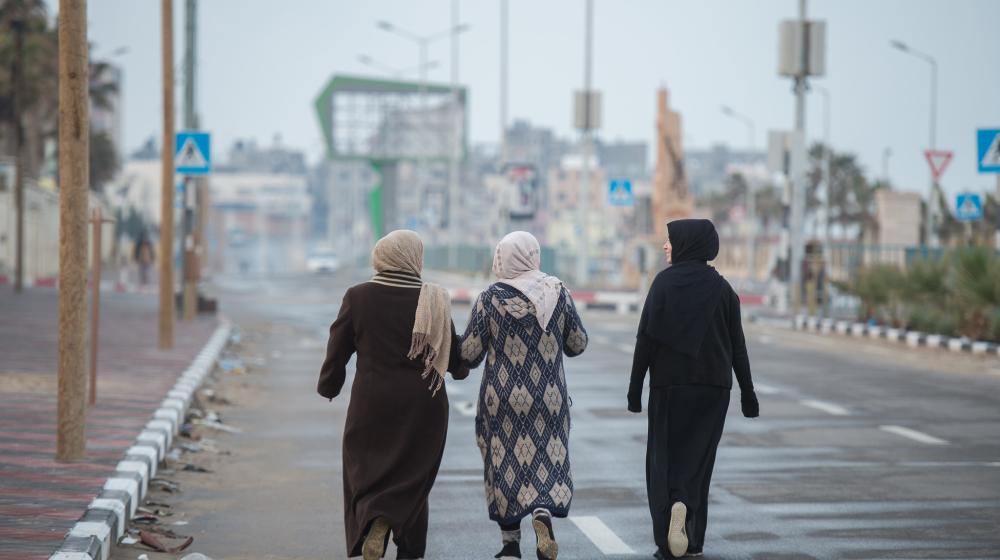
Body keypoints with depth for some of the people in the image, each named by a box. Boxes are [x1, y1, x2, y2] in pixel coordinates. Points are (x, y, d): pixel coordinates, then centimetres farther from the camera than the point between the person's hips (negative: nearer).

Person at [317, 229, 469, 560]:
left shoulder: (358, 297, -6)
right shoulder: (433, 302, -5)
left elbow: (338, 349, -2)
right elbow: (455, 359, 3)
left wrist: (329, 386, 15)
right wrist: (460, 369, 26)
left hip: (372, 404, 0)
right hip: (423, 407, 1)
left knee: (367, 472, 10)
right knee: (413, 476, 11)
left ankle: (374, 524, -16)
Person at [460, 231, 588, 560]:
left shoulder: (491, 298, -10)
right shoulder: (558, 292, -3)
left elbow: (469, 353, -7)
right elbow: (578, 345, 5)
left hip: (503, 398, -1)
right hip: (549, 396, 1)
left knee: (506, 463, 11)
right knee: (547, 459, 9)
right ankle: (544, 512, -19)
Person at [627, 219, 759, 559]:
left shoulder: (664, 282, -6)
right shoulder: (722, 287, 3)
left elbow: (646, 338, -9)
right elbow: (737, 345, 3)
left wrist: (635, 388, -4)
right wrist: (747, 393, 9)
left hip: (669, 383, -2)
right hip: (713, 385, 2)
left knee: (665, 457, 5)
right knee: (697, 459, 10)